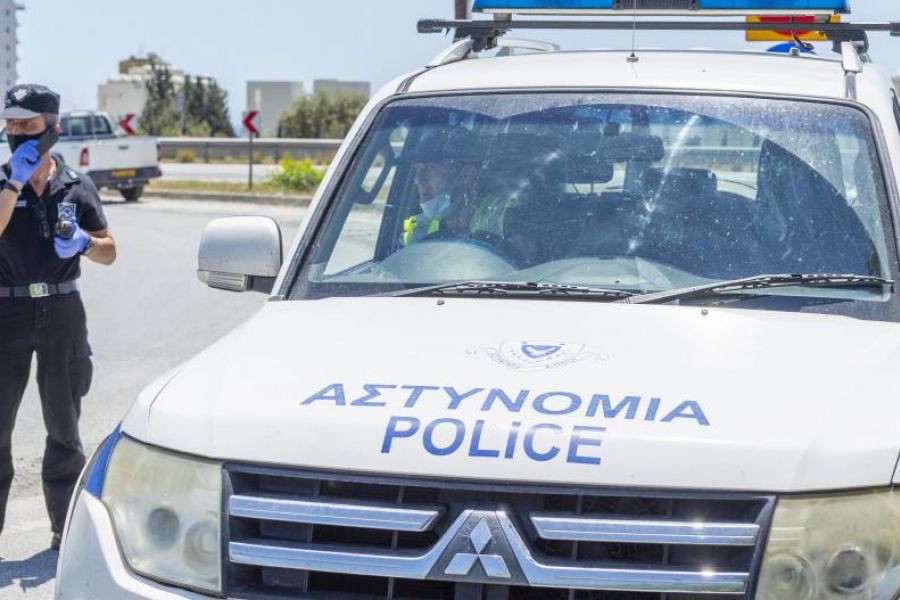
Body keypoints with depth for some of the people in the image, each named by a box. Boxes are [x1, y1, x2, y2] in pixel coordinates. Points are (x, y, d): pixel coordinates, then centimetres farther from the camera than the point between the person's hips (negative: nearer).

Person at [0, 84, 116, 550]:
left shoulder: (76, 186, 5)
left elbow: (108, 252, 8)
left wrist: (83, 242, -13)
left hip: (61, 311, 1)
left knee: (64, 428, 9)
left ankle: (65, 528, 18)